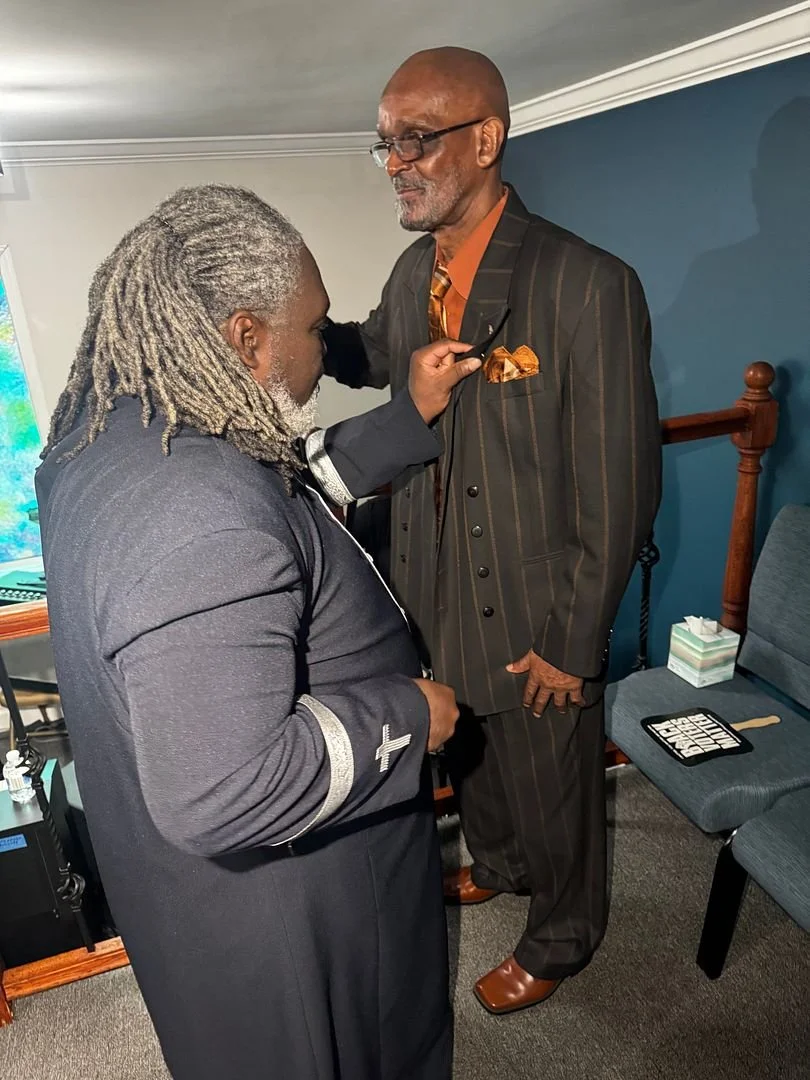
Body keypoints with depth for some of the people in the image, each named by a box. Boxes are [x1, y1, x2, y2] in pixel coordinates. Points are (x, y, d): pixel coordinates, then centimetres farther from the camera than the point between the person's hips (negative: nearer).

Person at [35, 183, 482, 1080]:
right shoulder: (203, 525, -38)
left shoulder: (114, 428, -5)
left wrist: (411, 415, 5)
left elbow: (291, 490, 7)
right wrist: (405, 717, -25)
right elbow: (222, 794, -38)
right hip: (271, 907, -9)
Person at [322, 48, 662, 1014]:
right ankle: (496, 865, 61)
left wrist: (572, 645, -13)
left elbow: (620, 490, -19)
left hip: (533, 625, -6)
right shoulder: (413, 274, 1)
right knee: (468, 763, 29)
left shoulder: (589, 287, -21)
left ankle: (559, 941, 50)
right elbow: (374, 356, 21)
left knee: (550, 793, 19)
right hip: (437, 604, 7)